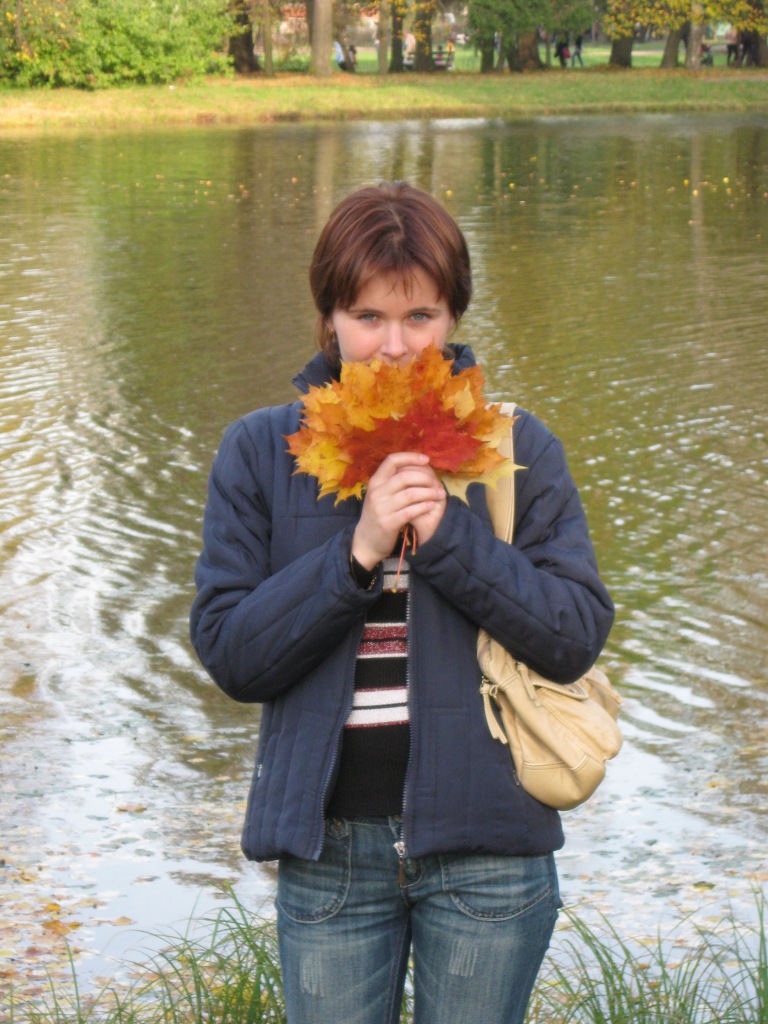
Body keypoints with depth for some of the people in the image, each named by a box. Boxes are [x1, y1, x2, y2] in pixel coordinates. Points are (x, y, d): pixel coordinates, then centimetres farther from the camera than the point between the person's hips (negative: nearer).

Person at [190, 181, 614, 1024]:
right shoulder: (260, 452, 2)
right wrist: (357, 552, -17)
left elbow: (578, 634, -5)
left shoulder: (516, 448, 2)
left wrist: (447, 535, -16)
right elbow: (227, 652, -5)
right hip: (328, 850, 1)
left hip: (486, 853, 0)